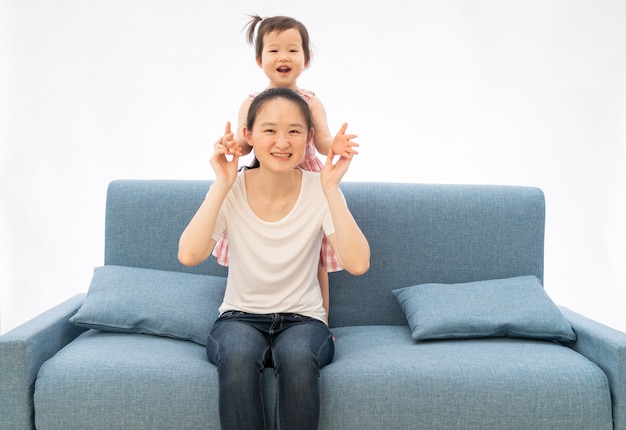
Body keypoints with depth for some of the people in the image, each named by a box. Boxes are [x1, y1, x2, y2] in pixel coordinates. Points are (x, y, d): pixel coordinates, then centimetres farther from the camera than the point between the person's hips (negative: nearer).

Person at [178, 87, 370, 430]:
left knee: (297, 358, -34)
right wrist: (222, 185, -22)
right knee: (238, 356, -34)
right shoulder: (233, 190, -7)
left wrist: (331, 188, -24)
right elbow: (189, 255, -22)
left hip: (302, 319, 0)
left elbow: (357, 264, -22)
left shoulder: (319, 190, -9)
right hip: (240, 318, 1)